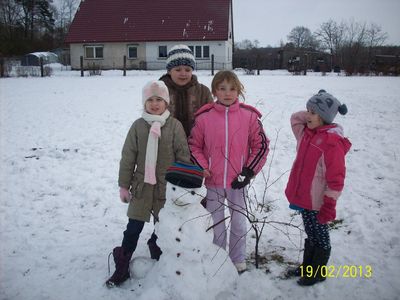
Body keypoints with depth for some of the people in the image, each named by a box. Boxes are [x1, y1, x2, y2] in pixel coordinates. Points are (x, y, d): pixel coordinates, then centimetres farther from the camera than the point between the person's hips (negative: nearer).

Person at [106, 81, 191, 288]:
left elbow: (183, 156, -3)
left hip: (167, 187, -1)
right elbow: (128, 158, 1)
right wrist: (124, 185, 1)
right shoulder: (138, 125, -2)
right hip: (142, 186, 1)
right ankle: (122, 268, 22)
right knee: (133, 228, 7)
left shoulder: (174, 125, -6)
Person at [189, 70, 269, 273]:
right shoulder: (204, 117, -6)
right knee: (215, 224, 15)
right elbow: (194, 146, 4)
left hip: (238, 182, 0)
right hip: (213, 182, 0)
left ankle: (238, 260, 35)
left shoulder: (249, 116, -6)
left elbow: (261, 145, 0)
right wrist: (203, 169, -7)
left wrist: (249, 172, -6)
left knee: (239, 223, 15)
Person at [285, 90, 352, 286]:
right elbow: (295, 118, 22)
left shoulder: (332, 142, -21)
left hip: (317, 202, -8)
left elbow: (336, 178, -22)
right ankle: (307, 267, 38)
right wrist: (311, 114, 5)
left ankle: (318, 273, 28)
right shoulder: (307, 133, 4)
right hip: (304, 197, 8)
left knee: (320, 237, 11)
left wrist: (329, 206, -20)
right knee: (311, 235, 22)